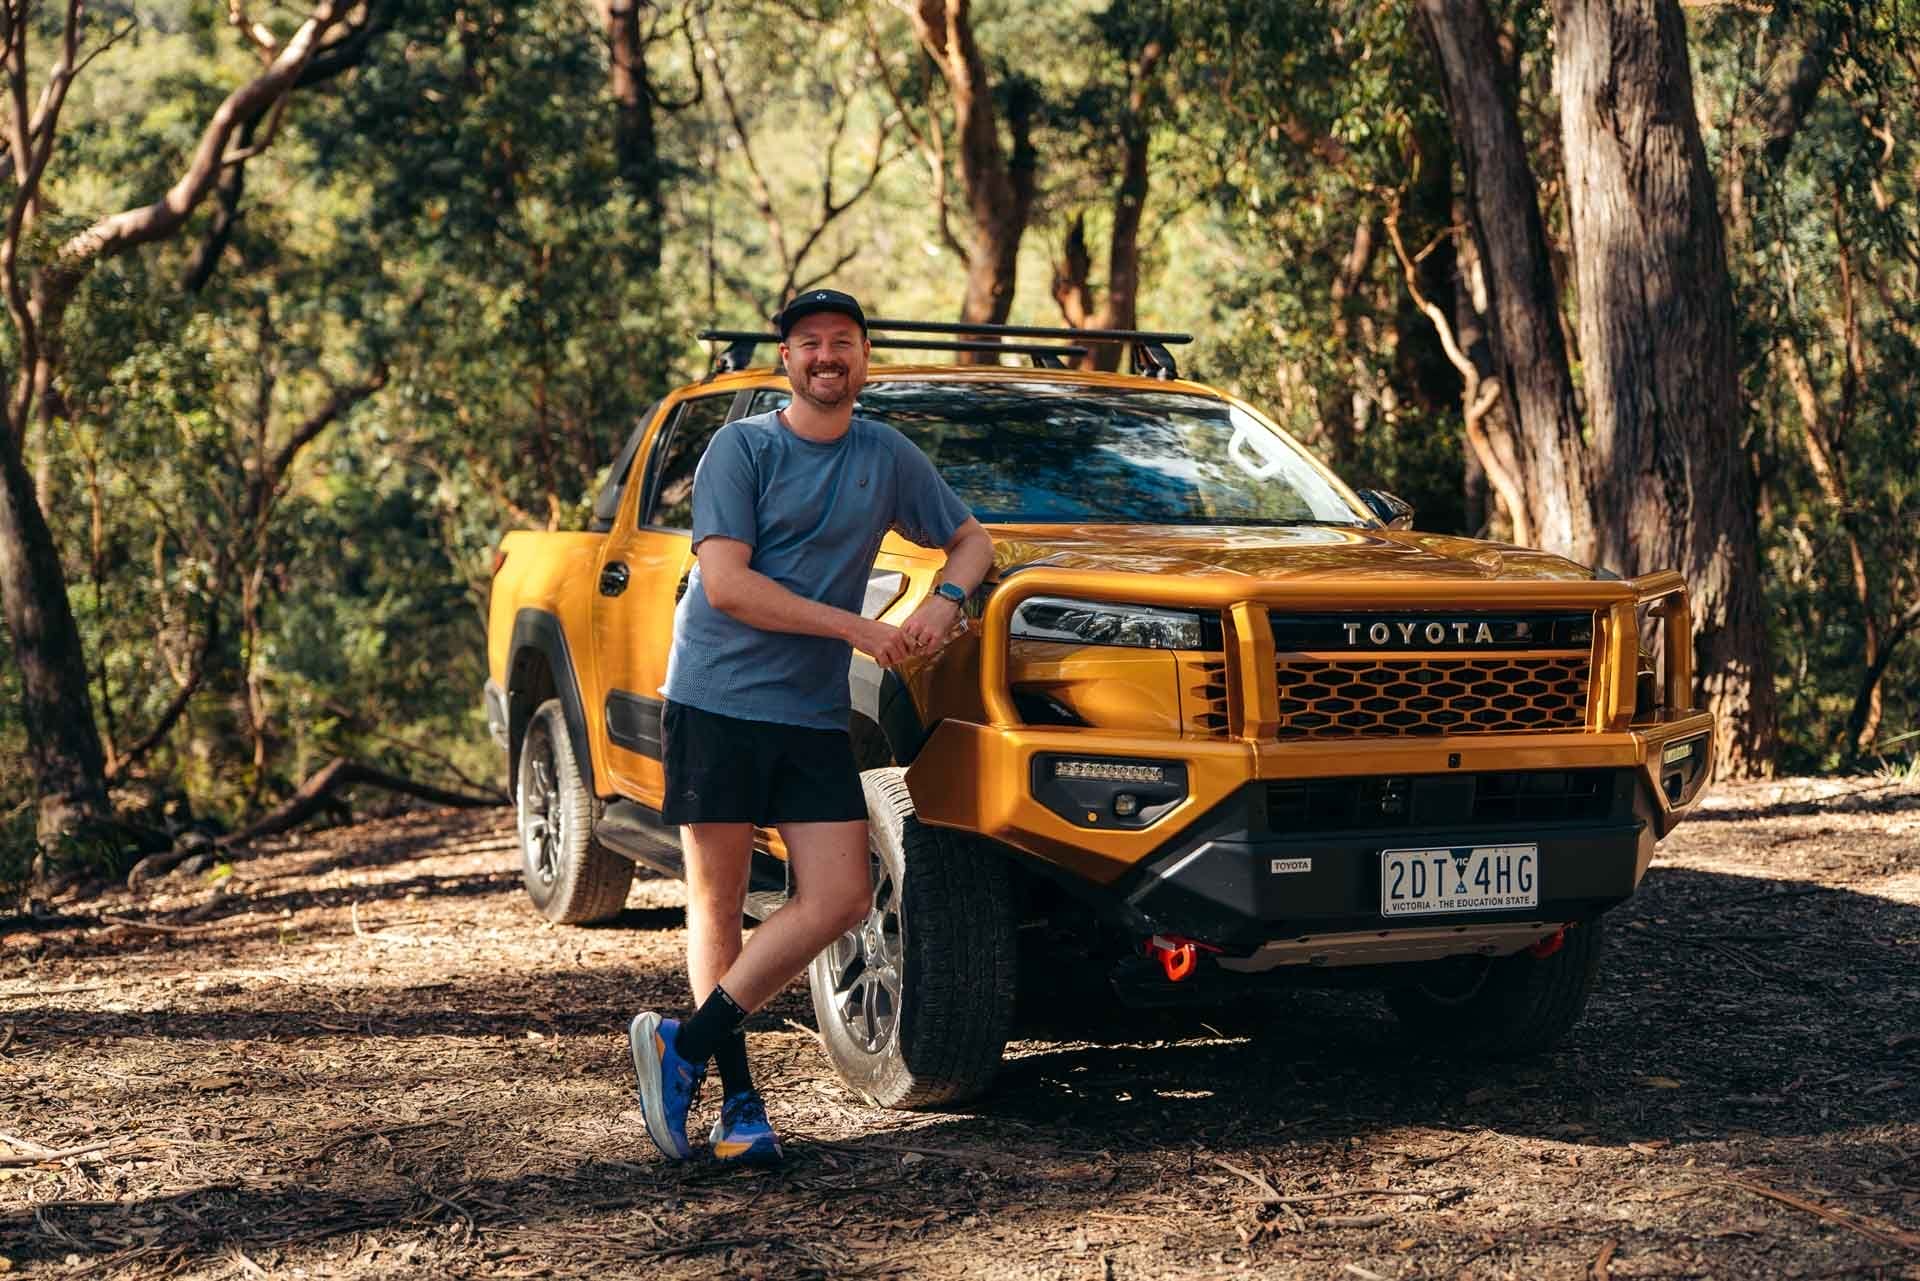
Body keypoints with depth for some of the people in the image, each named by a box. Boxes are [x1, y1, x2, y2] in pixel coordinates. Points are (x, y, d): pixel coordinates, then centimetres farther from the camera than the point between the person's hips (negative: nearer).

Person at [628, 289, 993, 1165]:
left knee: (840, 900, -6)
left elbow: (970, 540, 23)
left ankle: (685, 1044, 0)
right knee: (718, 904, 0)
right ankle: (738, 1098, 6)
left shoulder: (888, 458, 10)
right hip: (716, 700, -4)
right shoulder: (741, 449, -3)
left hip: (815, 715, 4)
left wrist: (946, 599, -1)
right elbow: (726, 583, -13)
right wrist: (860, 629, -14)